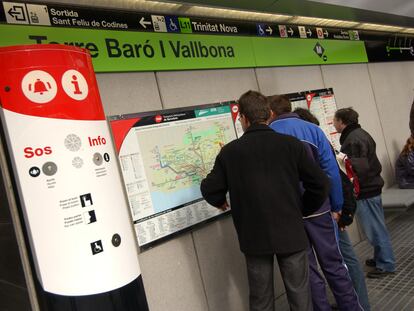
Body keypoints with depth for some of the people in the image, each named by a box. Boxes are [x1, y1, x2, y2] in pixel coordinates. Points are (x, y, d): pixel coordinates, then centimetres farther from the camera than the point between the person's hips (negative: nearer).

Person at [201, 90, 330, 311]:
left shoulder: (230, 151, -6)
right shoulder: (291, 144, -5)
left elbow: (209, 189, -1)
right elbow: (320, 184, -4)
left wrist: (221, 202, 21)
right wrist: (302, 210, 12)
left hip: (254, 237, 0)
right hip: (291, 233, 0)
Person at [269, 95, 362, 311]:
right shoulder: (313, 129, 1)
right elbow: (331, 170, -3)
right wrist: (336, 207, 3)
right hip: (317, 207, 2)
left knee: (307, 270, 10)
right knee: (333, 264, 15)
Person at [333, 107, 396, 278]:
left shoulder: (353, 139, -20)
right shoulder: (361, 134, 13)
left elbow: (360, 166, -27)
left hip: (365, 191, -10)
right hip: (372, 186, 10)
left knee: (374, 229, 1)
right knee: (376, 227, 19)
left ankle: (386, 264, 13)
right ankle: (381, 258, 32)